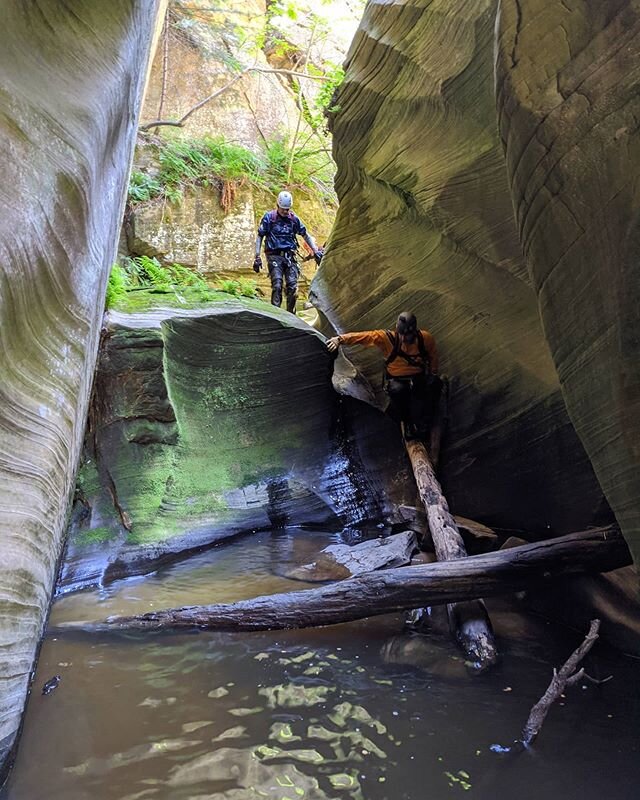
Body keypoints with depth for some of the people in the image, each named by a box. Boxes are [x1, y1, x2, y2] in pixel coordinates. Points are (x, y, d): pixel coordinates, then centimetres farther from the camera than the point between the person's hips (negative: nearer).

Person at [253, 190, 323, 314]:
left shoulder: (294, 219, 9)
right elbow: (259, 237, 3)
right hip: (274, 256, -2)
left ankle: (291, 315, 4)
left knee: (292, 287, -8)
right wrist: (257, 257, -5)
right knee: (277, 286, -18)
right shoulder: (269, 217, 2)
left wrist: (316, 252, 7)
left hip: (290, 256, 3)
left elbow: (306, 236, 16)